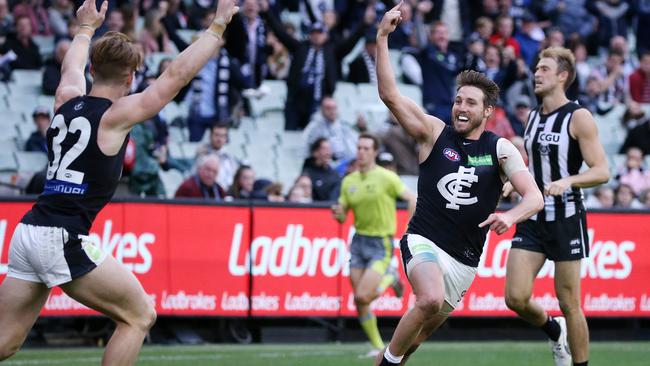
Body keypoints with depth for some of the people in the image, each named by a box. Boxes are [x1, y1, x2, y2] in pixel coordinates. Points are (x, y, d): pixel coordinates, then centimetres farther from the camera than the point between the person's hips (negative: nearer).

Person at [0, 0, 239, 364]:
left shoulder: (66, 100, 12)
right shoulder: (115, 116, -6)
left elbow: (72, 66, 36)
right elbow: (178, 74, -7)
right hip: (64, 239, -8)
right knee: (139, 316, 3)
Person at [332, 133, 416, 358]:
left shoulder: (386, 177, -10)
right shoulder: (349, 181, 6)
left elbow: (411, 198, -7)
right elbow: (343, 215, 10)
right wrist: (338, 214, -13)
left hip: (381, 244, -5)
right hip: (359, 241, 5)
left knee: (363, 296, -17)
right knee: (359, 302, 1)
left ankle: (389, 278, 13)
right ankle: (377, 346, 16)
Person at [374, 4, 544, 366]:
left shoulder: (501, 149, 1)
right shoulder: (435, 133, 0)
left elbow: (534, 196, -10)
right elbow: (390, 94, -9)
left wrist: (511, 216, -32)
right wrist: (383, 38, -17)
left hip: (464, 259, 3)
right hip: (423, 241, -3)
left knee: (424, 329, 12)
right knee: (431, 300, -32)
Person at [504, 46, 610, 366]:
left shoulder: (578, 117, -8)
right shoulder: (533, 117, 13)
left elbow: (602, 171, -14)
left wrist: (567, 181, -30)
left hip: (566, 219, -6)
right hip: (532, 218, 6)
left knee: (569, 304, -2)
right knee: (516, 297, -5)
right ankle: (555, 331, 24)